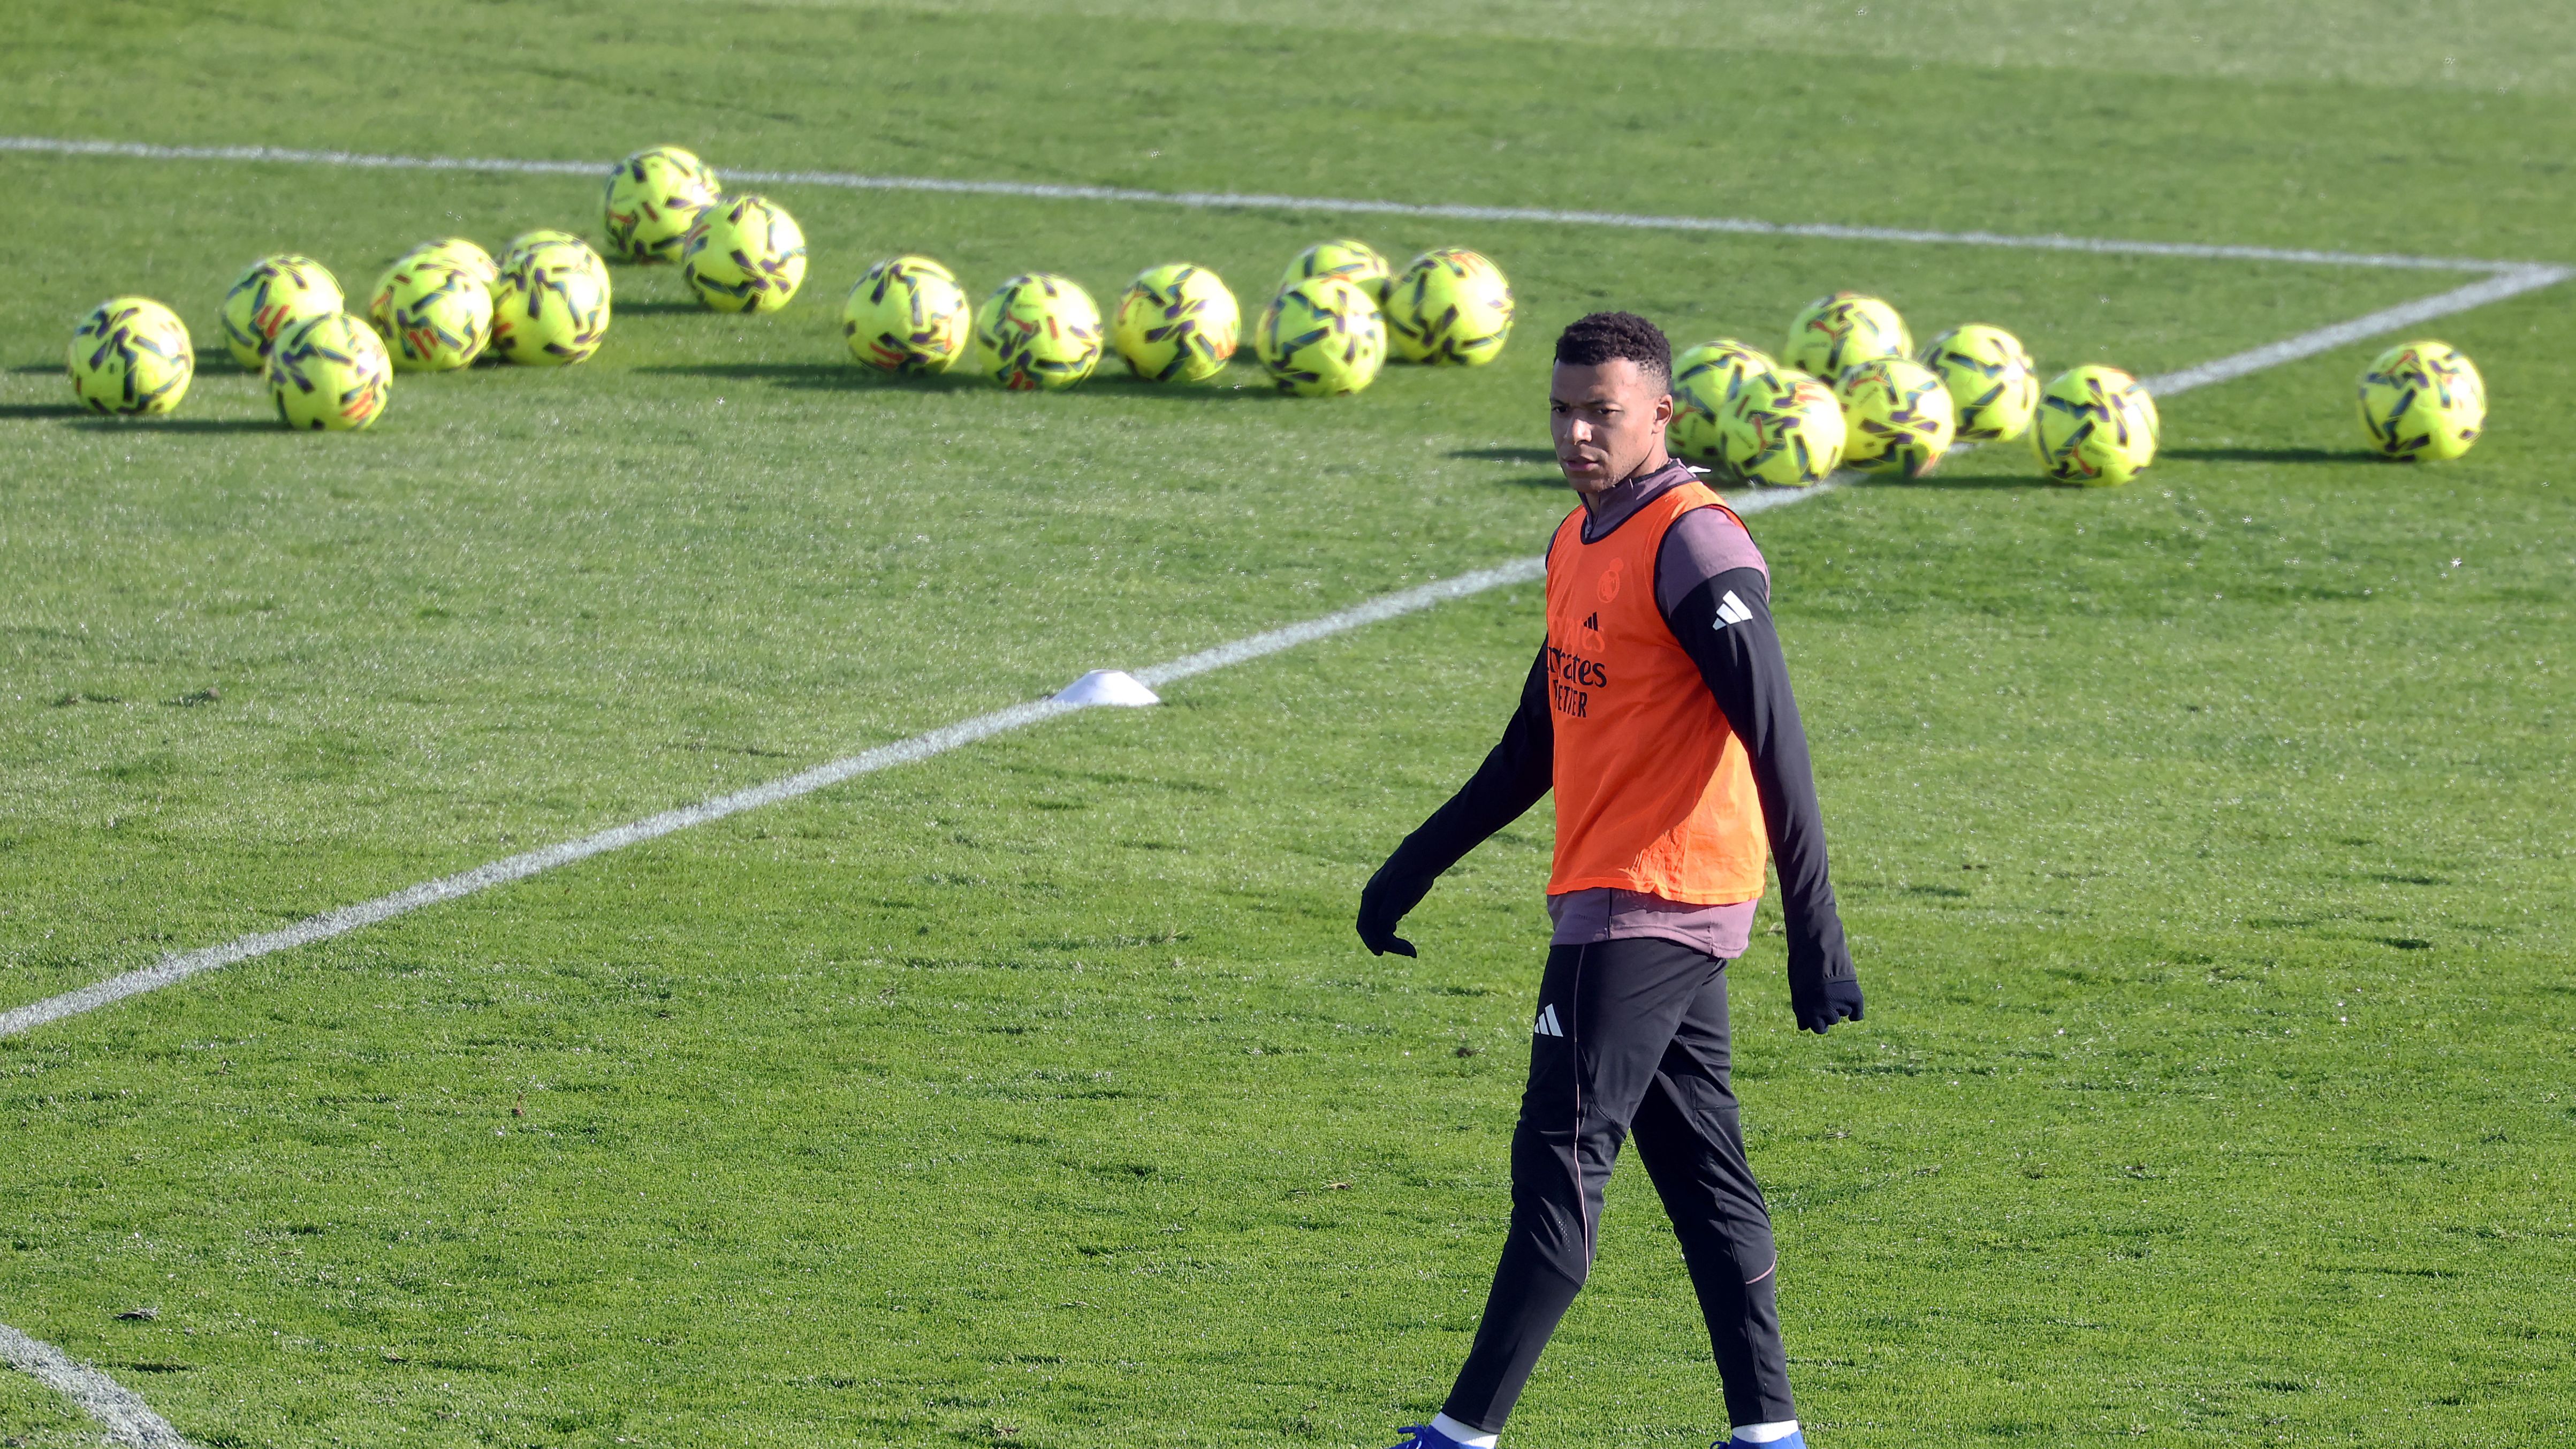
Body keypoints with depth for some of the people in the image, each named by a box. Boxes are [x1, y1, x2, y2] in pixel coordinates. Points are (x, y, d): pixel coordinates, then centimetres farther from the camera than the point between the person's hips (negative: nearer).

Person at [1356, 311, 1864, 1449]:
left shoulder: (1693, 546, -14)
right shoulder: (1578, 545, 15)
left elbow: (1775, 745, -19)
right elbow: (1536, 748, 25)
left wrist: (1815, 930, -23)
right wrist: (1415, 866, 27)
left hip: (1645, 906, -9)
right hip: (1622, 906, 9)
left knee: (1560, 1163, -8)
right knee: (1700, 1175, 9)